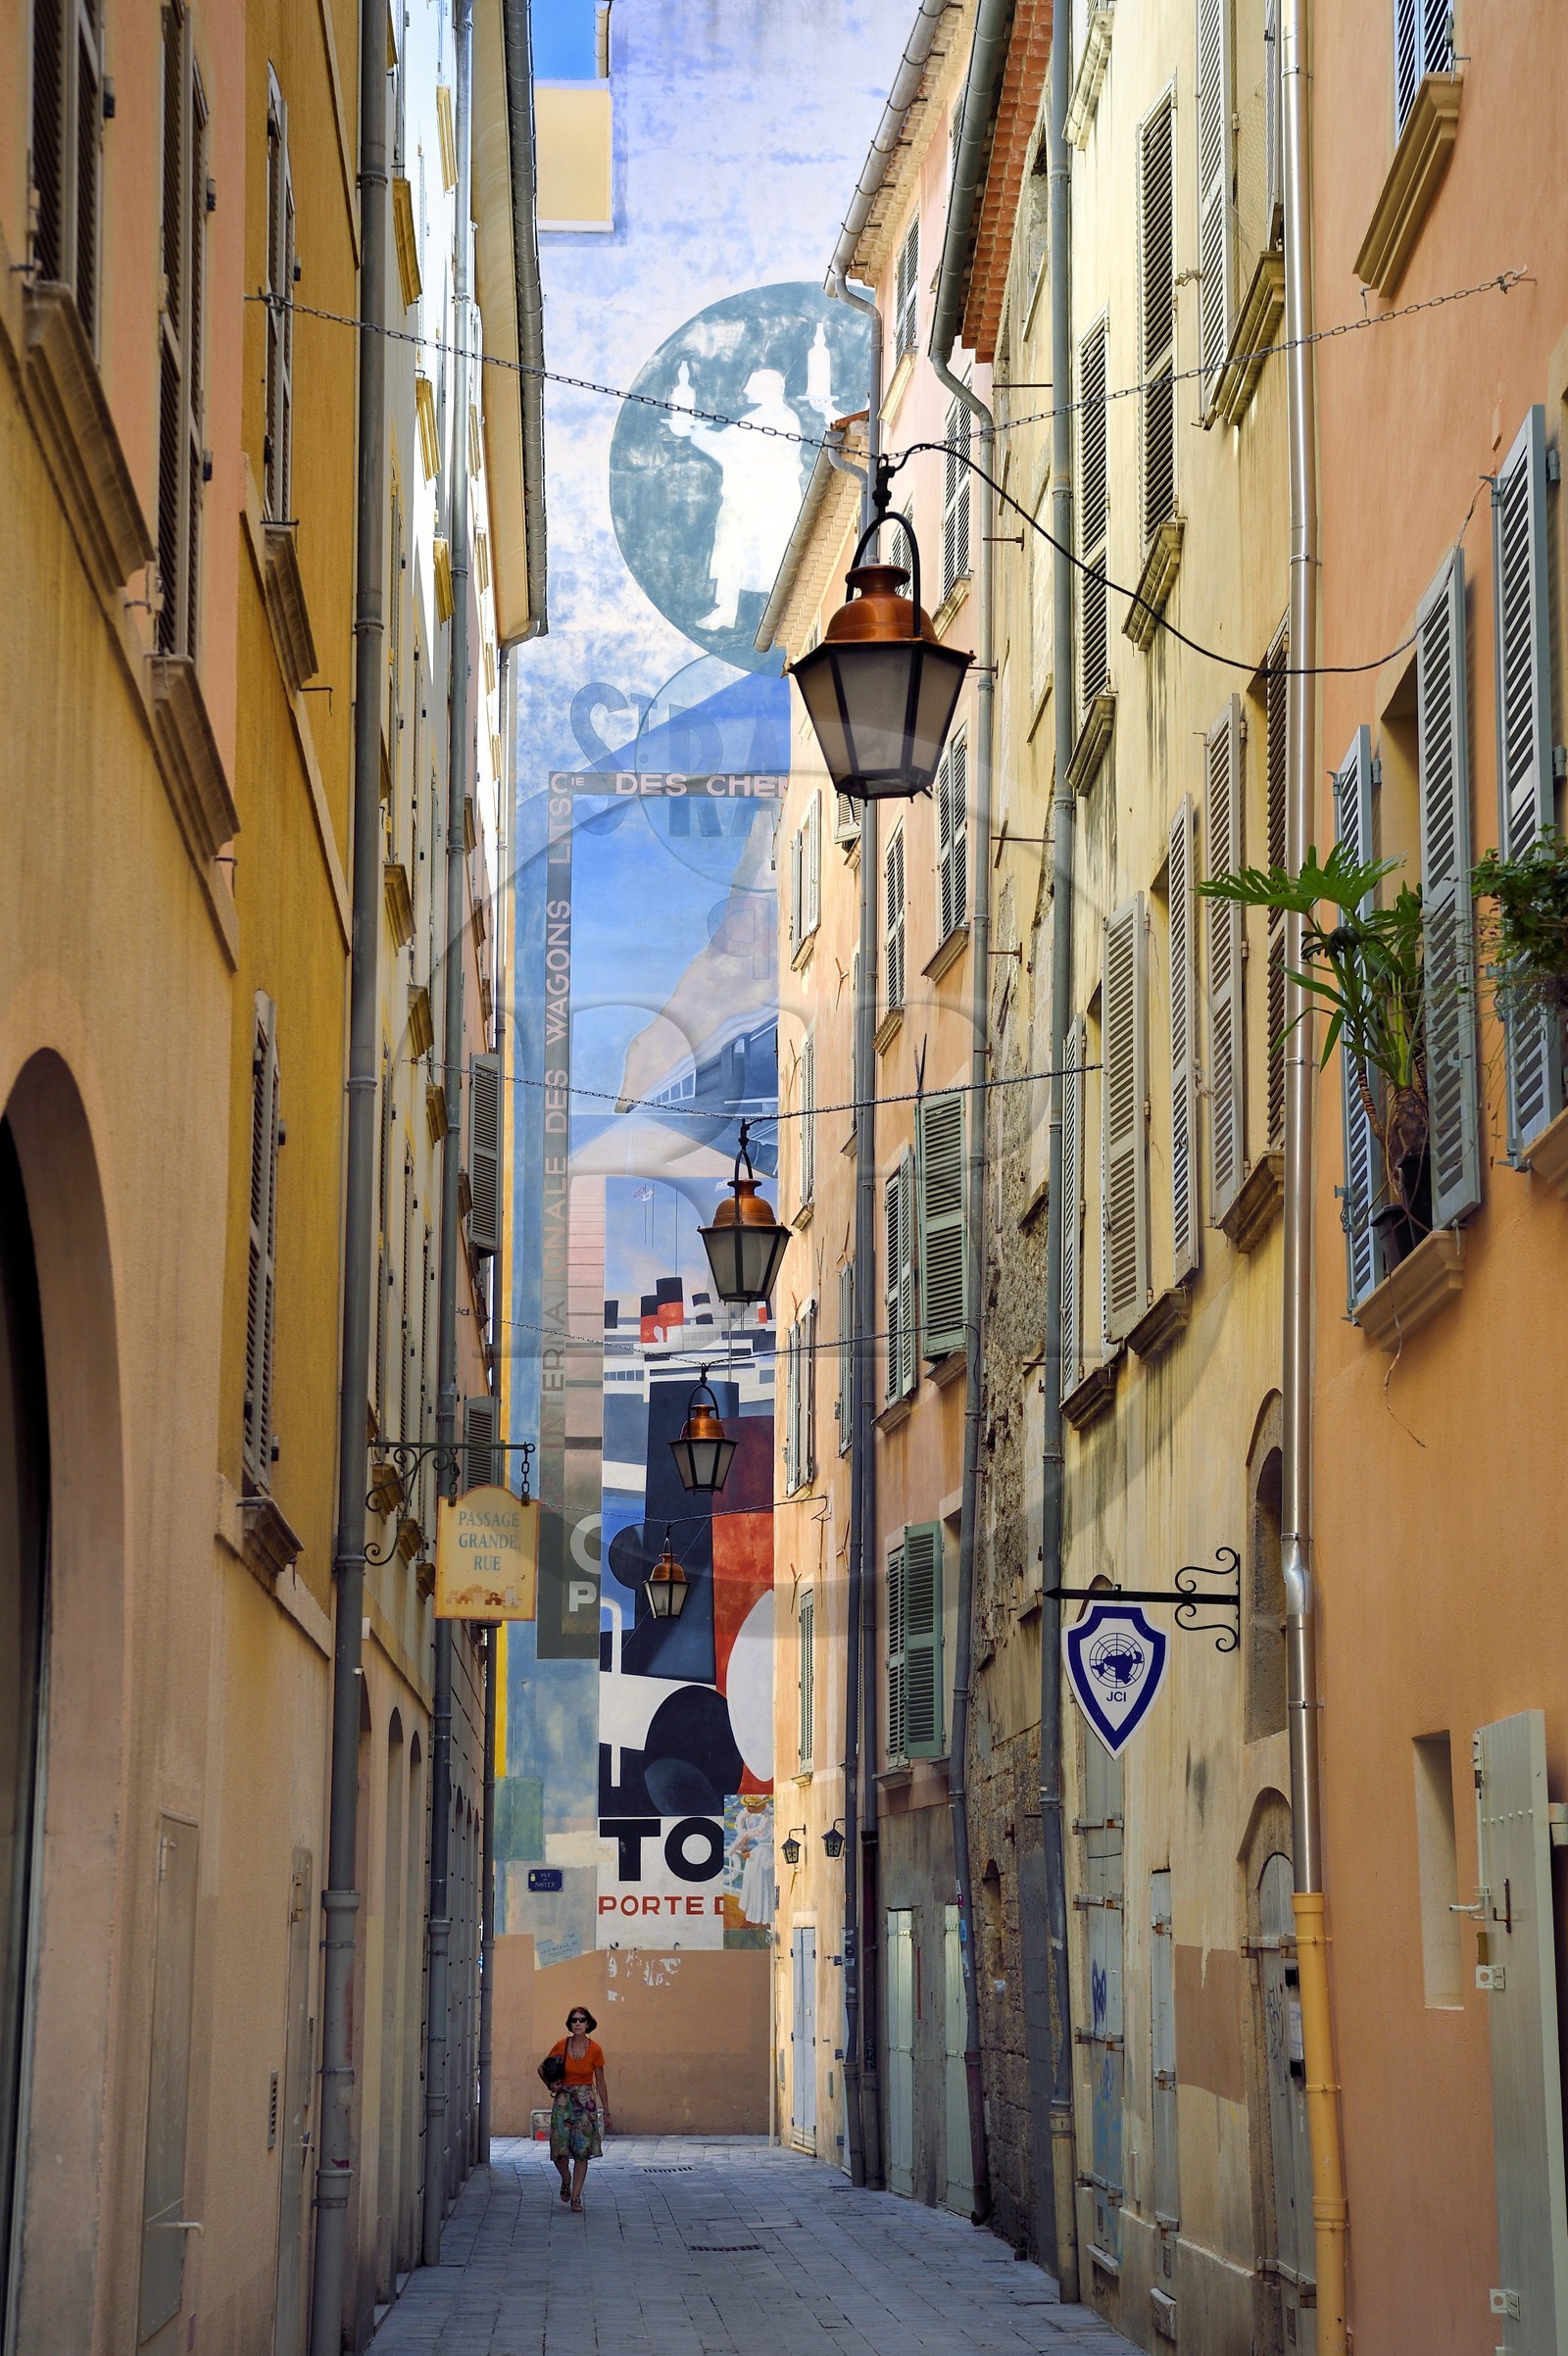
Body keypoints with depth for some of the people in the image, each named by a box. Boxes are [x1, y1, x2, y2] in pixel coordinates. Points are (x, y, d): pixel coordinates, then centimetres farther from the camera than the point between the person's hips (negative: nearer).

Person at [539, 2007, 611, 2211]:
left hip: (586, 2102, 0)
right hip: (563, 2101, 0)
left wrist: (606, 2112, 5)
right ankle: (566, 2180, 28)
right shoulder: (561, 2046, -3)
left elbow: (600, 2083, 4)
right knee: (560, 2150, -4)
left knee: (582, 2152, -5)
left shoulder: (595, 2050, -4)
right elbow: (542, 2068, 12)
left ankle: (576, 2197, 3)